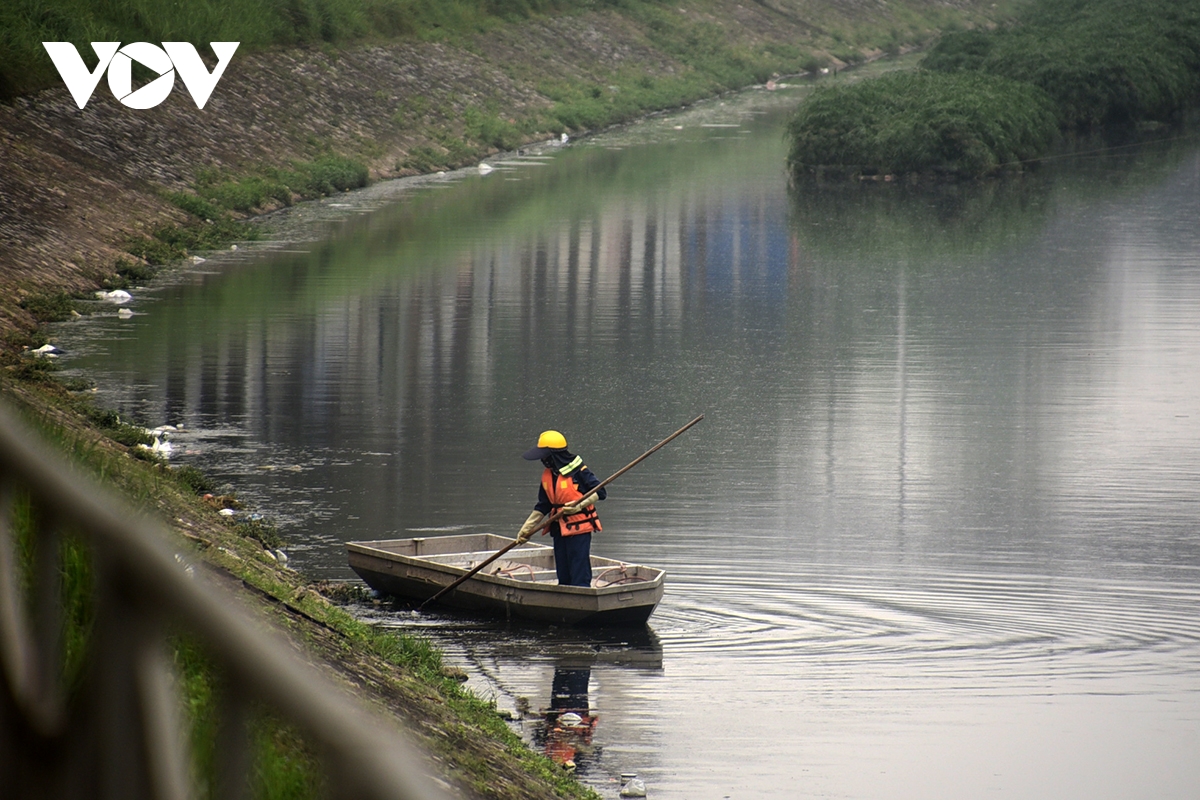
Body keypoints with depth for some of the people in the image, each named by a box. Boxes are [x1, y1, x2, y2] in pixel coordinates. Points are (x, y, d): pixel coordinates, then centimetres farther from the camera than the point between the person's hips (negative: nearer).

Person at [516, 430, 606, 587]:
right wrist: (527, 528, 10)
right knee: (564, 578, 11)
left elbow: (600, 493, -10)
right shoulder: (547, 476, 9)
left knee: (579, 576, -10)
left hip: (579, 528, -8)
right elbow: (542, 507, 16)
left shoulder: (578, 471, -13)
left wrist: (579, 505, -22)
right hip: (560, 531, 8)